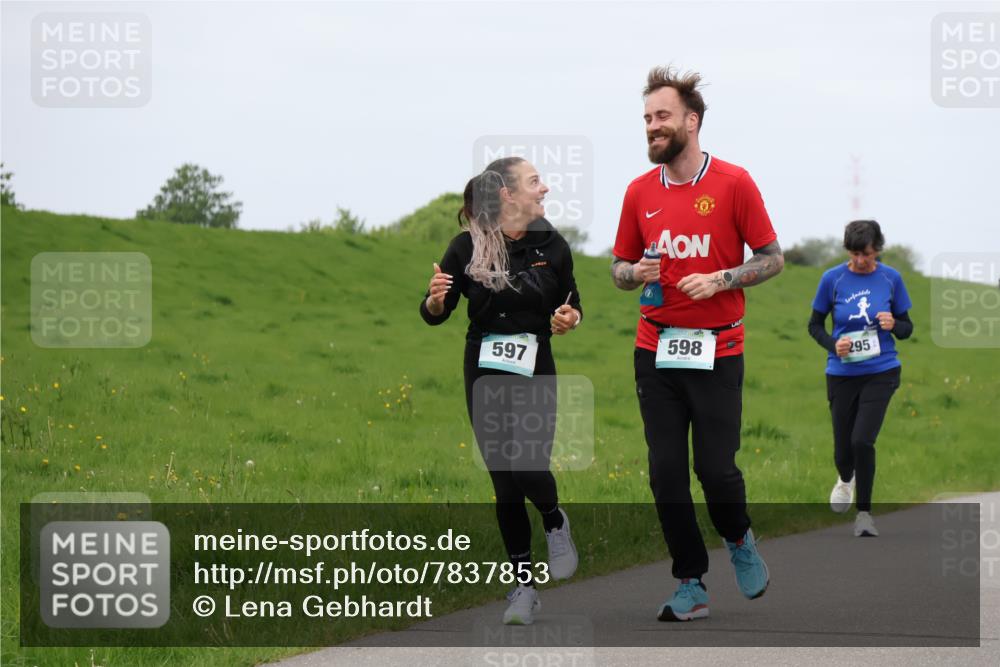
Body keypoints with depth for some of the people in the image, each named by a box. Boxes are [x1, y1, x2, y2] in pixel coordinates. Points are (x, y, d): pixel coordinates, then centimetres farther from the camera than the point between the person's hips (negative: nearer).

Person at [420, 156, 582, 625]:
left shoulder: (552, 246, -1)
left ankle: (555, 523, 18)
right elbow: (435, 314, 0)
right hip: (485, 375, 0)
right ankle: (523, 585, 14)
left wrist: (570, 319, -11)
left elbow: (573, 305, 11)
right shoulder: (467, 247, -5)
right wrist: (434, 300, -22)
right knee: (504, 483, 2)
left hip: (535, 374, 0)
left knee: (529, 469, -17)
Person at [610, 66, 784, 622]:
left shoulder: (734, 183, -4)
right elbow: (620, 268, 16)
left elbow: (772, 258, 1)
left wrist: (720, 280, -14)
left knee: (716, 468, -6)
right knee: (667, 473, 0)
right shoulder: (639, 192, 7)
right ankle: (691, 586, 11)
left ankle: (739, 541, 27)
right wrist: (635, 273, -7)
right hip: (655, 352, 3)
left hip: (717, 352, -3)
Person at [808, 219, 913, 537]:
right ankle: (846, 479, 45)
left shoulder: (891, 278, -2)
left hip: (881, 372, -1)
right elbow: (815, 324, 5)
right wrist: (832, 344, -14)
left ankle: (864, 512, 1)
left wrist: (894, 325, -16)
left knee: (862, 440, -18)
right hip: (842, 374, 1)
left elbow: (906, 327, 7)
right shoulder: (832, 279, -5)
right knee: (843, 449, 5)